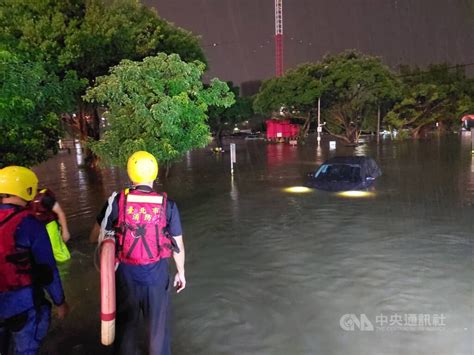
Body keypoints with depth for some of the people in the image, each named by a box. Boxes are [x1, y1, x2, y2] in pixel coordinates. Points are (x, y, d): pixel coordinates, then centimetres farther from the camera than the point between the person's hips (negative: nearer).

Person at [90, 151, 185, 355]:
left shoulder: (117, 201, -12)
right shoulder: (167, 205, -12)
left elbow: (94, 237, -2)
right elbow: (177, 245, -4)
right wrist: (180, 272, 10)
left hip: (125, 272, 1)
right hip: (156, 272, 0)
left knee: (125, 323, 22)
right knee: (157, 324, 20)